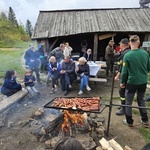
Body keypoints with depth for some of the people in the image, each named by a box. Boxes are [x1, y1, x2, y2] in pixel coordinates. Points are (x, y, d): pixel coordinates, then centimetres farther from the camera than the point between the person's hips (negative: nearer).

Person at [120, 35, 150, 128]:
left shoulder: (127, 55, -17)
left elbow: (124, 71, -13)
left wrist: (122, 82, 1)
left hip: (131, 82, -4)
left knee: (128, 102, 12)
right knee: (141, 100, 23)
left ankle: (129, 122, 25)